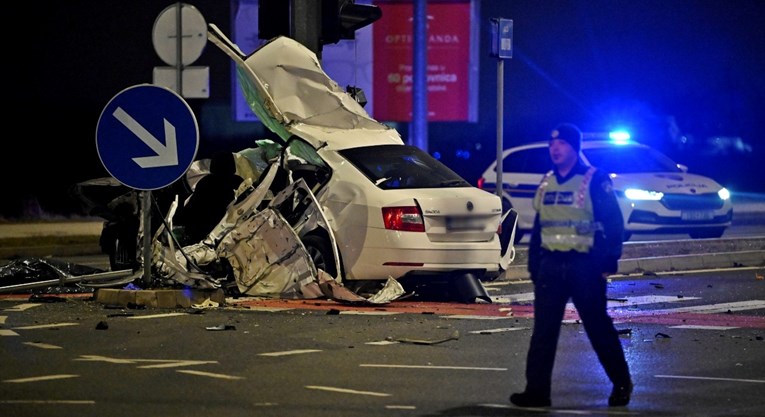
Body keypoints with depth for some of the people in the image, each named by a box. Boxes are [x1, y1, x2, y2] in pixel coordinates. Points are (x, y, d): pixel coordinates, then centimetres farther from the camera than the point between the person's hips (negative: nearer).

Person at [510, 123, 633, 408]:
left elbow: (613, 224, -7)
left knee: (599, 328, 3)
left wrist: (608, 262, -12)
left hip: (584, 266, -5)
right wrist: (533, 265, 13)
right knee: (543, 330, -1)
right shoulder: (546, 183, 13)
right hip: (550, 265, 5)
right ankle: (537, 390, -1)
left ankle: (622, 384, 16)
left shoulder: (595, 181, -6)